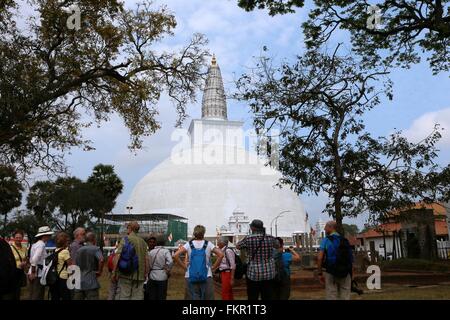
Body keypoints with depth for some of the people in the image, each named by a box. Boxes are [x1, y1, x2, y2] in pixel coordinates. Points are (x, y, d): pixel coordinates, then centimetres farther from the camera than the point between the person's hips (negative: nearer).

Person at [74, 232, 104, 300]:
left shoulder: (79, 250, 12)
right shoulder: (95, 249, -8)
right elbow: (101, 260, -26)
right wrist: (99, 271, -12)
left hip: (79, 282, 6)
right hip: (91, 283, -6)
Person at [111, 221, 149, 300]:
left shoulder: (125, 240, -3)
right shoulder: (142, 241, 6)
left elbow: (117, 257, -10)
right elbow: (146, 259, 3)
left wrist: (114, 272, -5)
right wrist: (146, 273, 11)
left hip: (125, 275, -3)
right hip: (139, 276, 3)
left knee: (124, 296, 4)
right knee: (138, 296, 6)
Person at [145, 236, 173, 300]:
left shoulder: (151, 252, 4)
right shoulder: (166, 251, -8)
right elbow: (170, 262, -21)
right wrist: (168, 271, -7)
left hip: (152, 276, 3)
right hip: (162, 277, -3)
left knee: (152, 296, 12)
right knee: (161, 296, 5)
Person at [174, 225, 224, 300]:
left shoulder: (189, 245, 3)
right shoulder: (208, 244, 1)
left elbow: (175, 256, -7)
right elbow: (221, 255, -8)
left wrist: (184, 267, 2)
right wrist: (214, 267, 1)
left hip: (191, 277, 1)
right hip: (206, 277, -1)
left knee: (194, 297, 5)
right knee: (208, 298, 5)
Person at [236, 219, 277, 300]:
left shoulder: (248, 239, -8)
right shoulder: (270, 238, 0)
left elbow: (238, 246, 9)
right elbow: (277, 245, 22)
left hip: (253, 274, -2)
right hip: (269, 274, 3)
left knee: (252, 298, 7)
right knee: (268, 298, 10)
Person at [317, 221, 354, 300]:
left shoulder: (326, 240, -4)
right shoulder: (345, 240, 9)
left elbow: (320, 258, -11)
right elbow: (351, 258, 7)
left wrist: (320, 273, -4)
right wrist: (349, 271, 15)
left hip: (331, 273, -4)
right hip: (346, 274, 4)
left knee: (332, 297, 2)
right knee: (345, 297, 8)